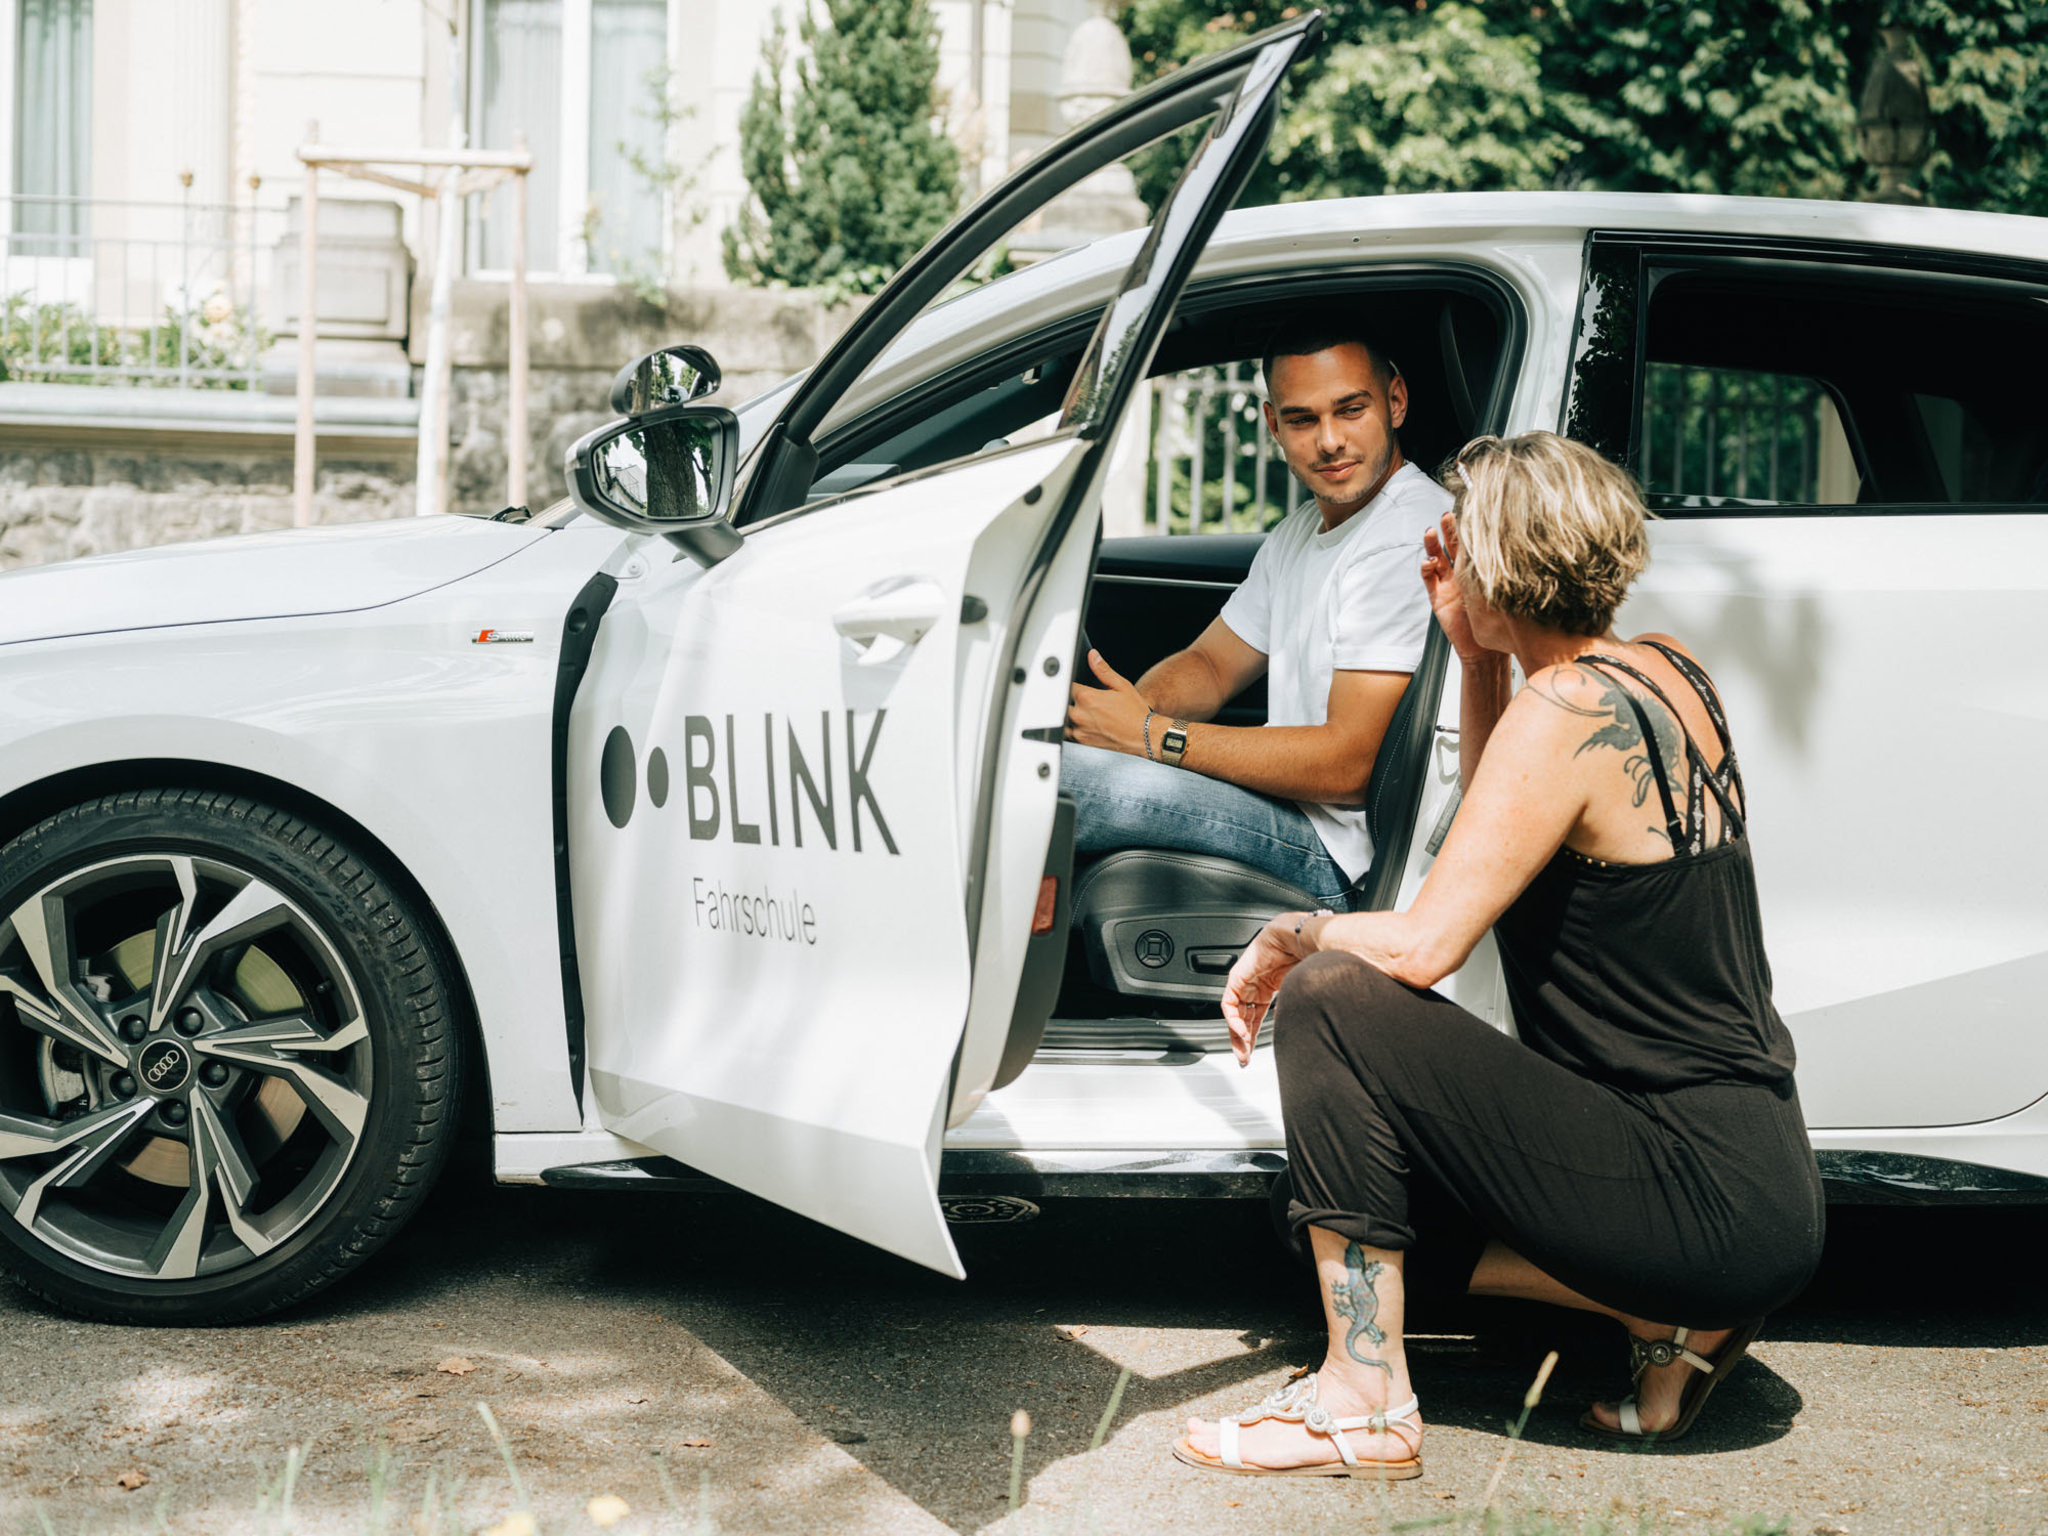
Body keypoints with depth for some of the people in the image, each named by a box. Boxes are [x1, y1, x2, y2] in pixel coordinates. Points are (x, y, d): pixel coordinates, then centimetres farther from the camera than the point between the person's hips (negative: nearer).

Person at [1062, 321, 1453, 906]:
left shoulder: (1412, 540, -18)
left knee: (1078, 777, -23)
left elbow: (1352, 765, -23)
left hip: (1344, 853, -10)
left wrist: (1152, 736, -21)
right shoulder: (1300, 532, 14)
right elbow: (1211, 665, 20)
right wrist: (1135, 708, -6)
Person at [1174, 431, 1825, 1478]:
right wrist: (1476, 660, 13)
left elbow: (1423, 945, -23)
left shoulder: (1567, 707, -18)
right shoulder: (1667, 672, 8)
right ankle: (1673, 1320, 11)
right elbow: (1504, 830, 23)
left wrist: (1285, 939, -4)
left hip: (1708, 1199, -9)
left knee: (1331, 999, -14)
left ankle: (1365, 1406, -9)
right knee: (1373, 1170, 19)